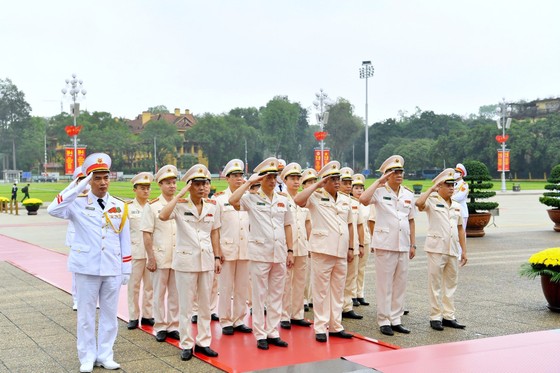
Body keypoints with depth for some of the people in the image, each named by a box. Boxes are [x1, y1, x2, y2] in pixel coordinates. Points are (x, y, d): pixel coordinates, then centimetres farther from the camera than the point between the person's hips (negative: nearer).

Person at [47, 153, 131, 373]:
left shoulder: (119, 207, 5)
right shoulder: (78, 204, -3)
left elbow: (125, 240, 8)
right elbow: (53, 210, -22)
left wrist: (126, 269, 6)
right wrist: (78, 187, -23)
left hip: (112, 269, 3)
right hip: (87, 268, -2)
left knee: (109, 314, 10)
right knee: (86, 314, 6)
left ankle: (105, 355, 22)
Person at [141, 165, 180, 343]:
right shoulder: (152, 206, -3)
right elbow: (146, 234, -5)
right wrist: (151, 258, -10)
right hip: (160, 258, -3)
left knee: (176, 293, 9)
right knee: (159, 294, 5)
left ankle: (173, 326, 19)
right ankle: (160, 327, 16)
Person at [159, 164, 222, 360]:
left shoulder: (212, 207, 6)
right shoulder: (180, 205, -8)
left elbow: (215, 233, 12)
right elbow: (163, 216, -27)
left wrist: (217, 257, 7)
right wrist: (180, 194, -22)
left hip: (207, 260, 4)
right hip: (186, 260, -4)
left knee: (205, 304, 11)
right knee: (186, 305, 4)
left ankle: (203, 342, 21)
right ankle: (186, 344, 14)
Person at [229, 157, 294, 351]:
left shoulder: (283, 200, 11)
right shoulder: (251, 198, -2)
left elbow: (287, 226, 14)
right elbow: (233, 200, -22)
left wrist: (290, 250, 9)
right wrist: (249, 182, -14)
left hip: (280, 253, 4)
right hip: (260, 253, -4)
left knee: (276, 295, 9)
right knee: (259, 295, 2)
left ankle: (273, 333, 18)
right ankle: (260, 335, 10)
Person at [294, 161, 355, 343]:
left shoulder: (345, 200, 14)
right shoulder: (316, 197, -3)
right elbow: (298, 200, -22)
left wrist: (351, 248, 15)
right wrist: (317, 185, -15)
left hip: (341, 252, 6)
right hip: (322, 251, -5)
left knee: (338, 291, 10)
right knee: (321, 290, 0)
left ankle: (335, 326, 20)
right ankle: (320, 328, 7)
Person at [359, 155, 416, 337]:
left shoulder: (408, 195, 11)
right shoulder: (380, 192, -4)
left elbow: (411, 221, 15)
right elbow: (363, 199, -25)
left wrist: (413, 244, 11)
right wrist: (379, 182, -17)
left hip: (403, 246, 5)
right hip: (385, 245, -5)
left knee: (400, 284, 9)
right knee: (384, 284, 0)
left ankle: (396, 319, 18)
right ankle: (384, 321, 9)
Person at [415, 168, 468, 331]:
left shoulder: (456, 206, 15)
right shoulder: (432, 202, -4)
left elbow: (460, 229, 18)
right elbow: (419, 203, -27)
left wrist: (464, 250, 13)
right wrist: (431, 189, -15)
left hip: (453, 250, 6)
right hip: (436, 249, -6)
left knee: (450, 284, 10)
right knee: (435, 284, -1)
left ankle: (448, 316, 18)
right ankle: (435, 317, 6)